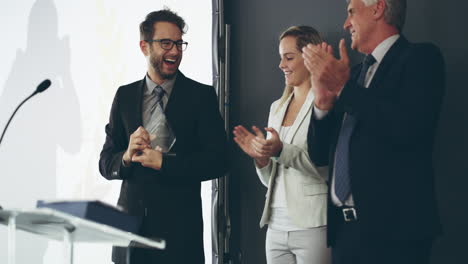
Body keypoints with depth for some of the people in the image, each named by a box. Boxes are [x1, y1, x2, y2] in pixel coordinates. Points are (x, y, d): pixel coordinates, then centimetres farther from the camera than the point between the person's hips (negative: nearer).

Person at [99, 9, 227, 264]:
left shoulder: (201, 95, 0)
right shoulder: (125, 96, 9)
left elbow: (217, 160, -7)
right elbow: (105, 163, 9)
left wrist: (163, 162, -14)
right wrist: (127, 157, -12)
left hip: (179, 226, -3)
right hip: (131, 222, 3)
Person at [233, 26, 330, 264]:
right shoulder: (277, 107, 17)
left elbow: (330, 169, -12)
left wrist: (281, 151, -22)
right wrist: (260, 157, -2)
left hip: (312, 227, -6)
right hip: (277, 225, 6)